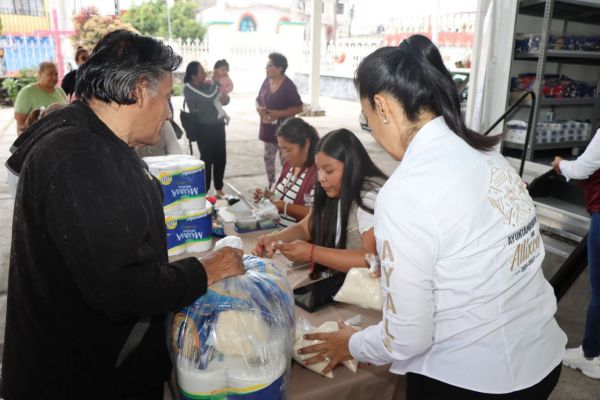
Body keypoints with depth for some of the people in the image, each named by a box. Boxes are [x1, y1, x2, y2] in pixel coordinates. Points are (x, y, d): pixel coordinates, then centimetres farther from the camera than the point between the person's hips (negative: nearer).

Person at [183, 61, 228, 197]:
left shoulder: (206, 85, 12)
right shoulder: (189, 89, -9)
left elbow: (225, 100, 18)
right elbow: (208, 97, -23)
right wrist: (217, 83, -7)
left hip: (218, 125, 7)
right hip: (205, 128, -7)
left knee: (221, 158, 10)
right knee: (207, 159, -3)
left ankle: (219, 189, 24)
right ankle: (204, 192, 10)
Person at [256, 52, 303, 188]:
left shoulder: (288, 85, -14)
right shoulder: (267, 81, 4)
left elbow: (299, 108, -15)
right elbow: (258, 99, 16)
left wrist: (279, 114, -23)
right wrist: (259, 108, -8)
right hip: (268, 127, 7)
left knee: (285, 160, -5)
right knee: (268, 158, 14)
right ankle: (271, 186, 29)